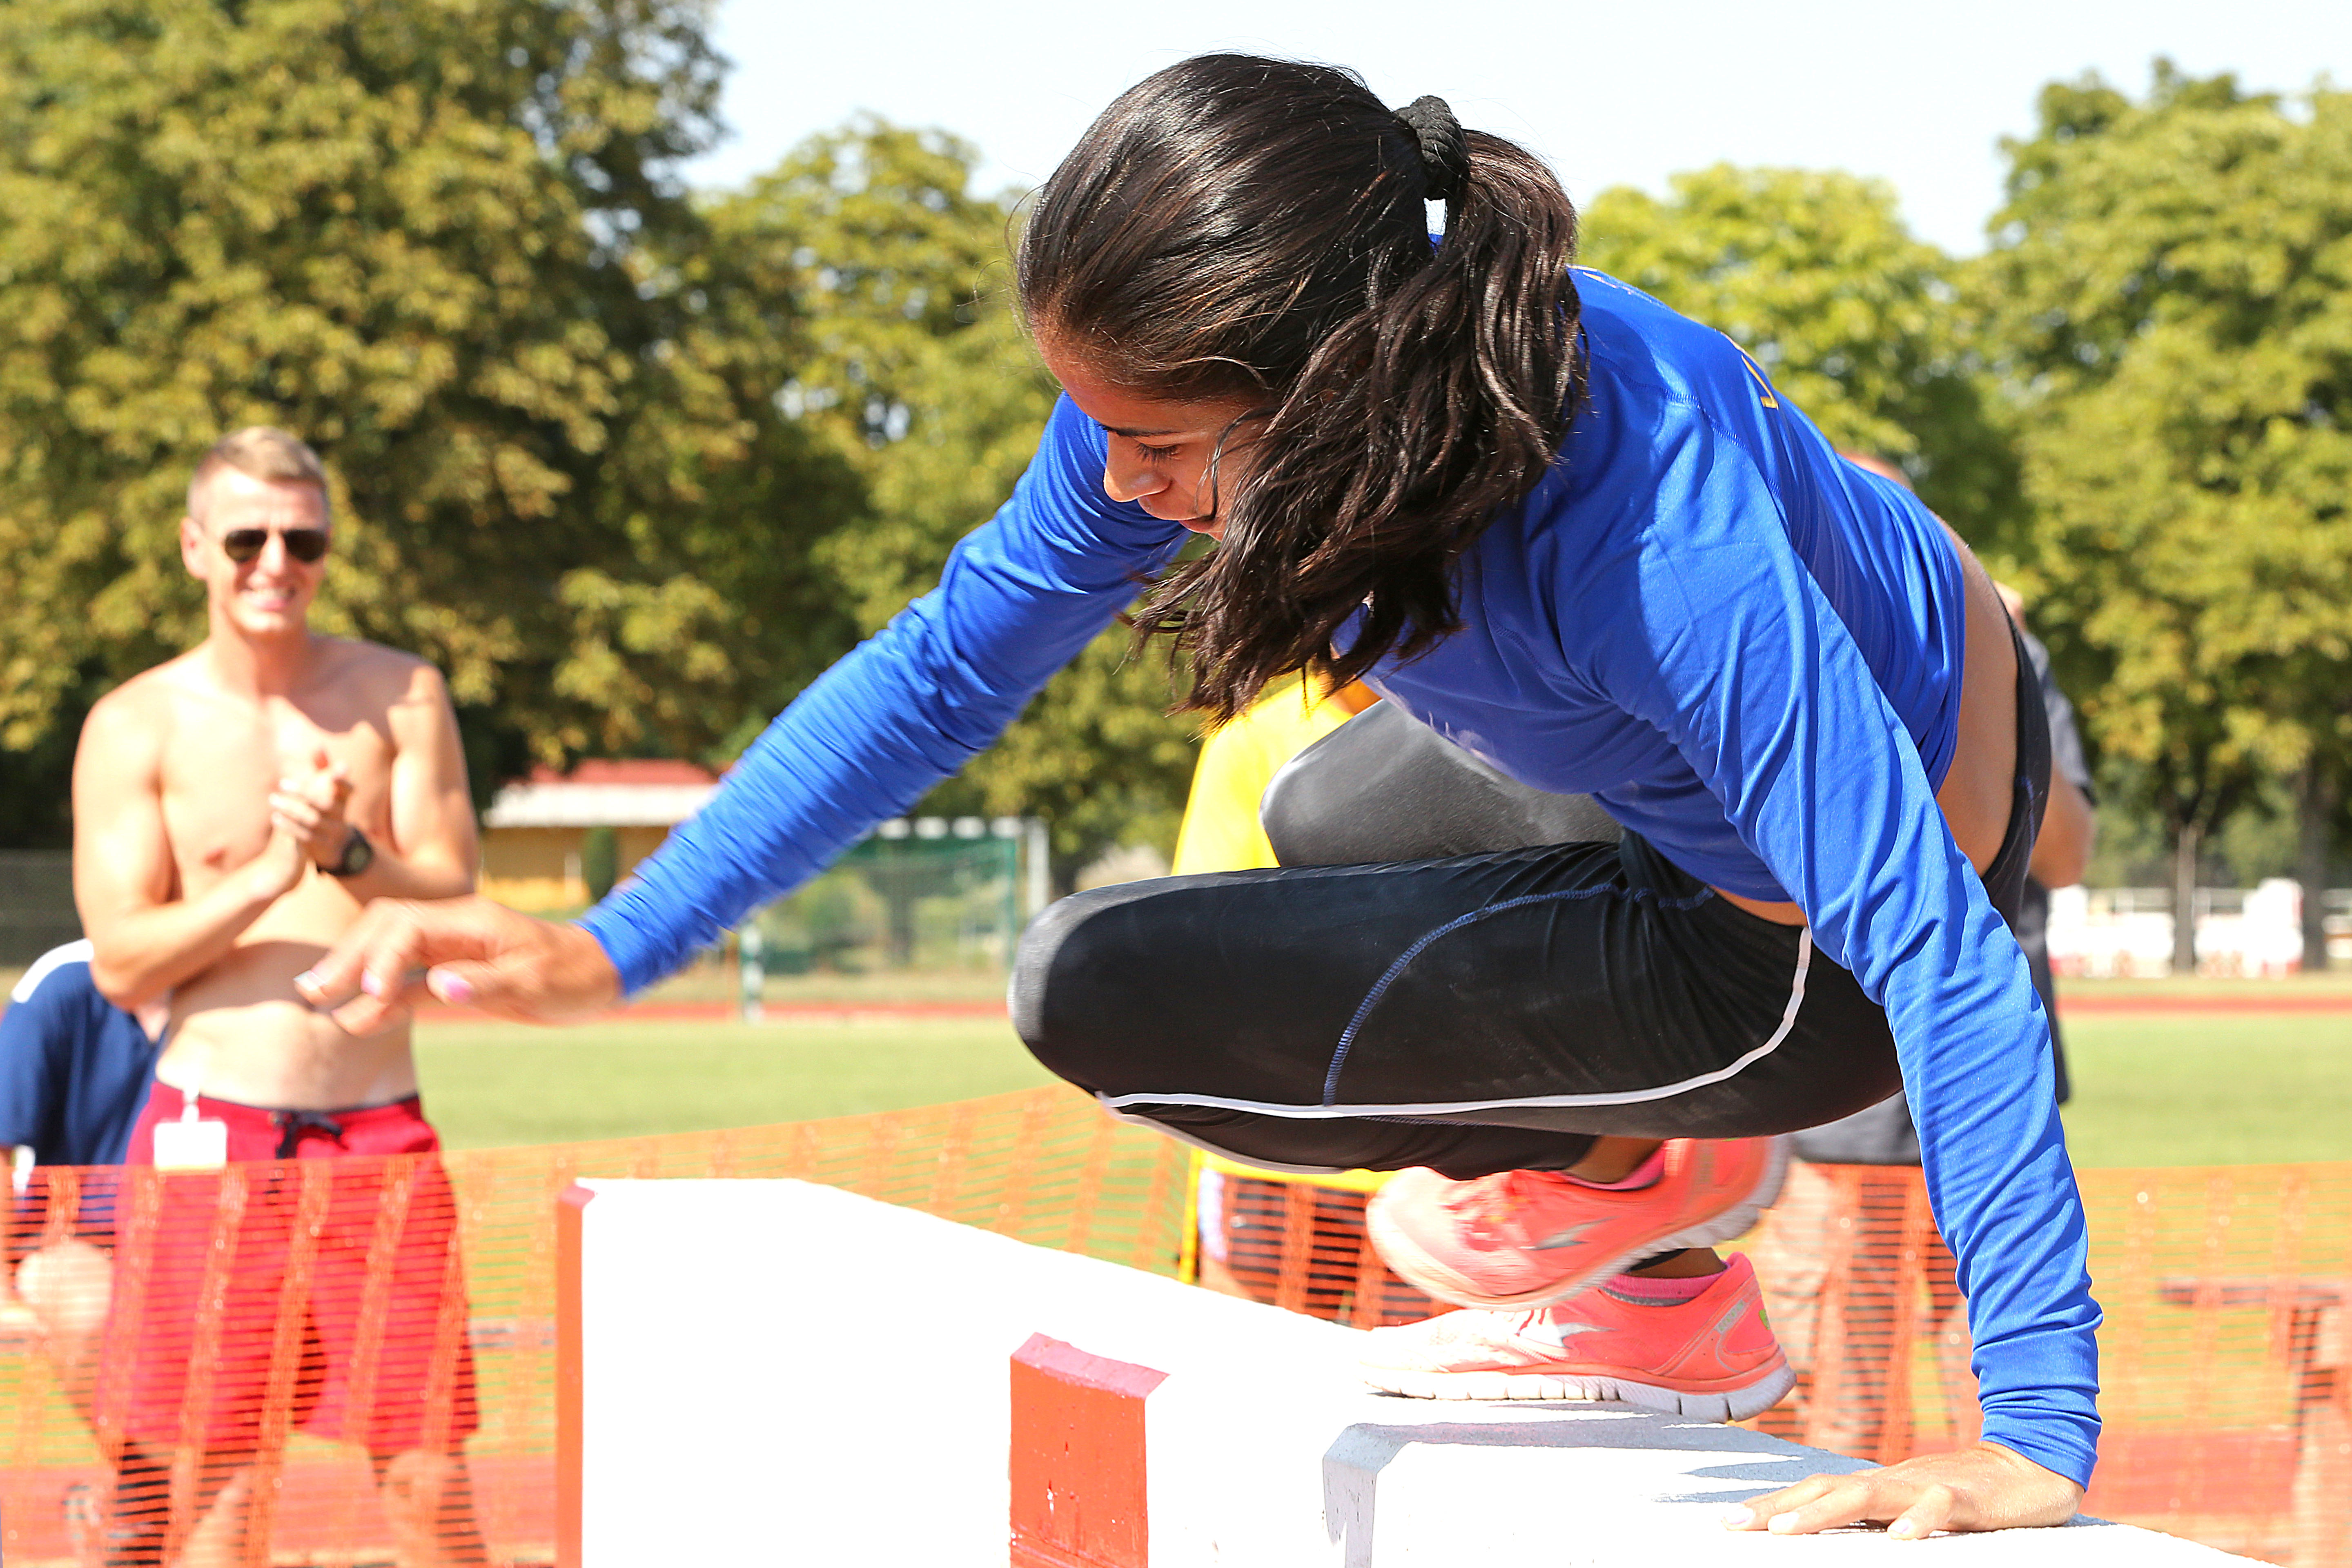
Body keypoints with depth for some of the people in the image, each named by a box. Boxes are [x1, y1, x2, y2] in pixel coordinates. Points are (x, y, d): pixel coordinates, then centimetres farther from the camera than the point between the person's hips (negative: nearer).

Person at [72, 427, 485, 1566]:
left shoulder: (399, 696, 5)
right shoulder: (136, 726, 1)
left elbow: (454, 906, 0)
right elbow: (120, 964, -4)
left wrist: (346, 855, -19)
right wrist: (263, 883, -18)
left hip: (378, 1131, 1)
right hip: (211, 1129, -1)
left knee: (427, 1473, -3)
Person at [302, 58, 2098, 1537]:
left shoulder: (1658, 542, -41)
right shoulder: (1185, 387, -19)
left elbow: (1934, 947, -40)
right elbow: (945, 667, -6)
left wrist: (2038, 1437, -43)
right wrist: (608, 948, -13)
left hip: (1794, 949, -8)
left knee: (1103, 992, -15)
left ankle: (1647, 1165, 1)